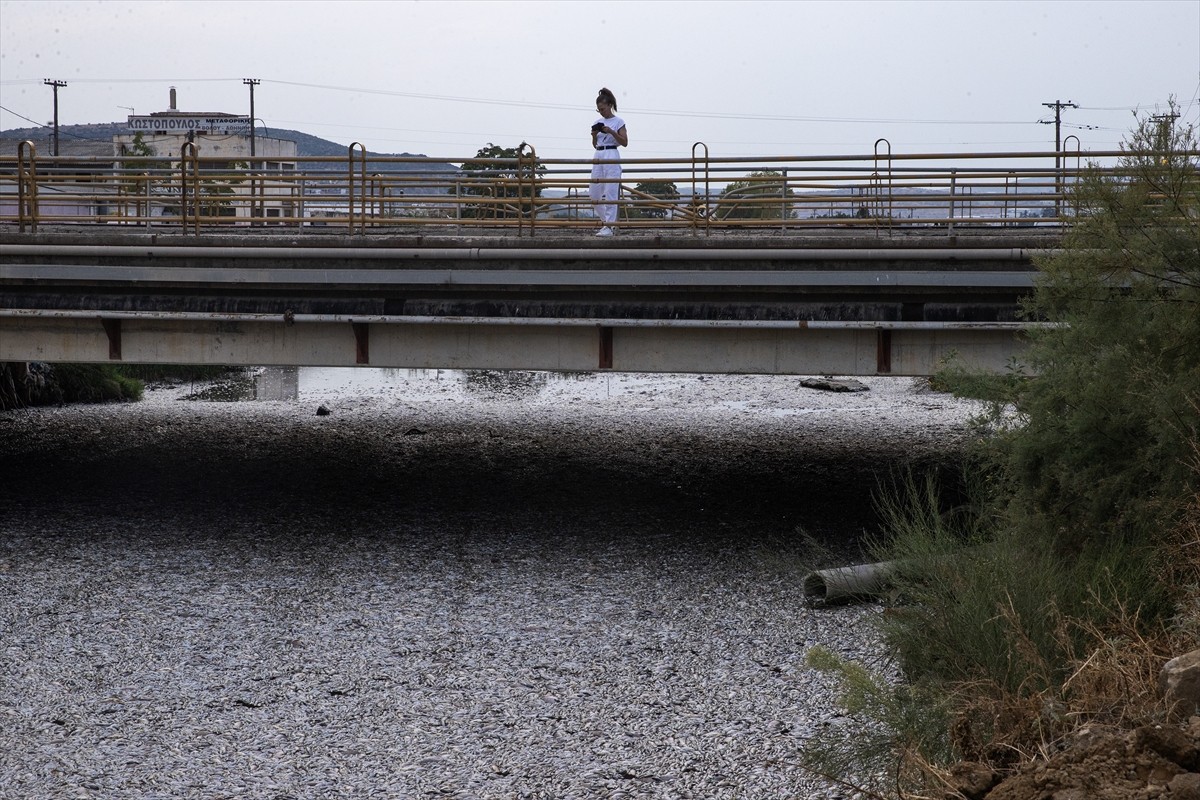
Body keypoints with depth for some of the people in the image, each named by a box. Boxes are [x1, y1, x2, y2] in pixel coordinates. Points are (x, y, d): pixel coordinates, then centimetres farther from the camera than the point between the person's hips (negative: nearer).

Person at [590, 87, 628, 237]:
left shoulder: (618, 122, -2)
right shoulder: (598, 123, 14)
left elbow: (624, 143, -8)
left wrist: (611, 132, -19)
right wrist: (594, 135, -3)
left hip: (612, 157, -7)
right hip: (598, 157, 7)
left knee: (610, 193, -10)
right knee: (594, 192, 4)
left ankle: (608, 226, -10)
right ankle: (605, 220, 18)